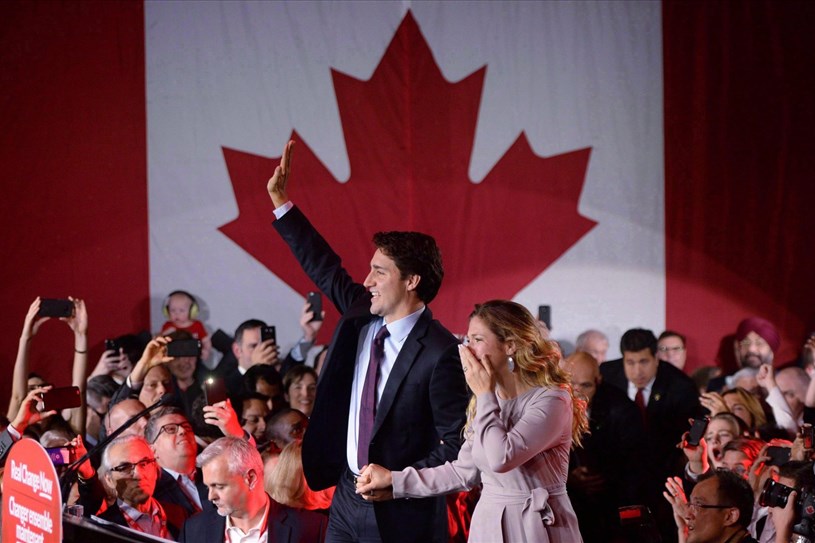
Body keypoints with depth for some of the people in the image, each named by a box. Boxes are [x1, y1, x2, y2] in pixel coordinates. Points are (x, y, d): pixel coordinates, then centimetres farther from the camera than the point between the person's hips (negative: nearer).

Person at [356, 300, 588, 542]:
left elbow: (501, 458, -27)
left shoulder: (551, 401, -15)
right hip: (488, 523, 7)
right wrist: (395, 481, 9)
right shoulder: (486, 401, 11)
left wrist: (485, 395, -16)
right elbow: (465, 470, 13)